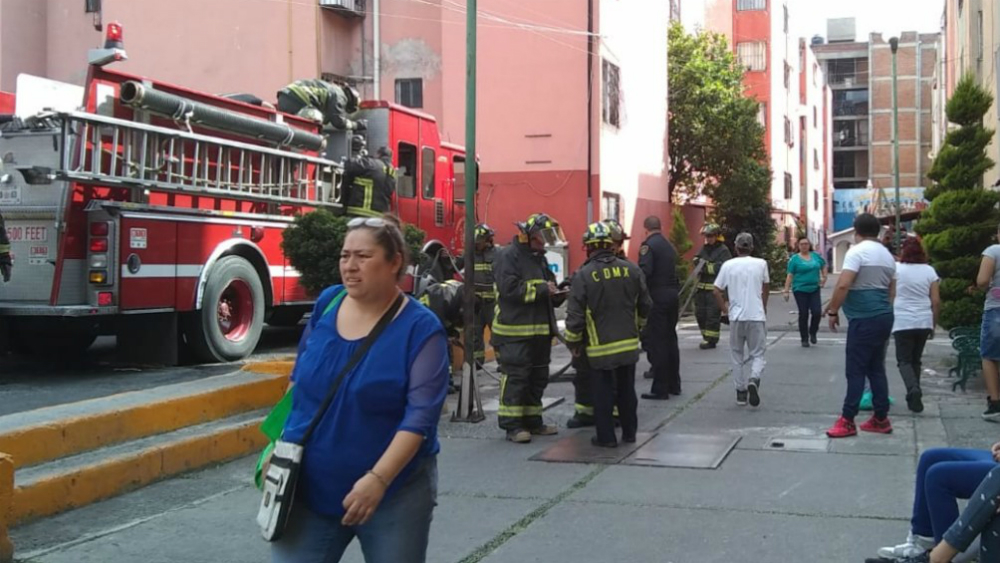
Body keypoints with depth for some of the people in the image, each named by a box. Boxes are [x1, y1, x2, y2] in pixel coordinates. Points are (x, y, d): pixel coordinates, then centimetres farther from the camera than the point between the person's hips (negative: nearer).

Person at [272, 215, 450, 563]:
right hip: (308, 487, 4)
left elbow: (421, 416, -20)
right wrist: (284, 443, 10)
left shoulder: (421, 328, -13)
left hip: (395, 493, -3)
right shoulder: (326, 304, 1)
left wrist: (377, 479, -27)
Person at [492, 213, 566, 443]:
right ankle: (512, 425, -1)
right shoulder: (507, 256, -10)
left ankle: (533, 421, 22)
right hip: (515, 331, -9)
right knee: (515, 377, -7)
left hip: (540, 330, 9)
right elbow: (510, 288, -22)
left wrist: (557, 295, 4)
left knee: (538, 377, 13)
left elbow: (548, 288, 27)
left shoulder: (539, 258, 18)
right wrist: (541, 289, -18)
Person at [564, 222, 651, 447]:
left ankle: (606, 436, 10)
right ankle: (629, 432, 25)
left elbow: (575, 315, -13)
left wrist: (573, 342, 1)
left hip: (600, 346, -4)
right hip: (629, 344, 4)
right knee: (627, 390, 16)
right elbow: (645, 305, 8)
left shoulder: (584, 275, -15)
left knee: (603, 393, 6)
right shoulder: (631, 269, -2)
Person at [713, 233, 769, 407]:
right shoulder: (761, 264, 0)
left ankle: (741, 392, 16)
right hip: (757, 316, -1)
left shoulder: (728, 265, -2)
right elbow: (766, 288, 12)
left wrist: (724, 309, 10)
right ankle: (754, 380, -21)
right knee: (757, 354, 6)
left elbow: (717, 291, -3)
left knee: (737, 356, 13)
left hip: (736, 316, 1)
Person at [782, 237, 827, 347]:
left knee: (817, 312, -7)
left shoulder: (816, 256, 7)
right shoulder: (794, 259, -3)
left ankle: (813, 333, 19)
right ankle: (804, 339, 13)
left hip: (814, 289, 3)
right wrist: (786, 290, -11)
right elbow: (790, 275, -6)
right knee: (803, 315, 1)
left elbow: (824, 265, 23)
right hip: (800, 290, -3)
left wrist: (824, 277, 10)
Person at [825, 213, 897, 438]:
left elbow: (843, 285, -20)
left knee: (856, 371, -6)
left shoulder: (857, 251, -11)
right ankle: (881, 419, 15)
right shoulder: (887, 255, 16)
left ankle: (847, 421, -5)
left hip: (864, 319, -8)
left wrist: (833, 311, -10)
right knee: (876, 369, 13)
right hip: (884, 317, 8)